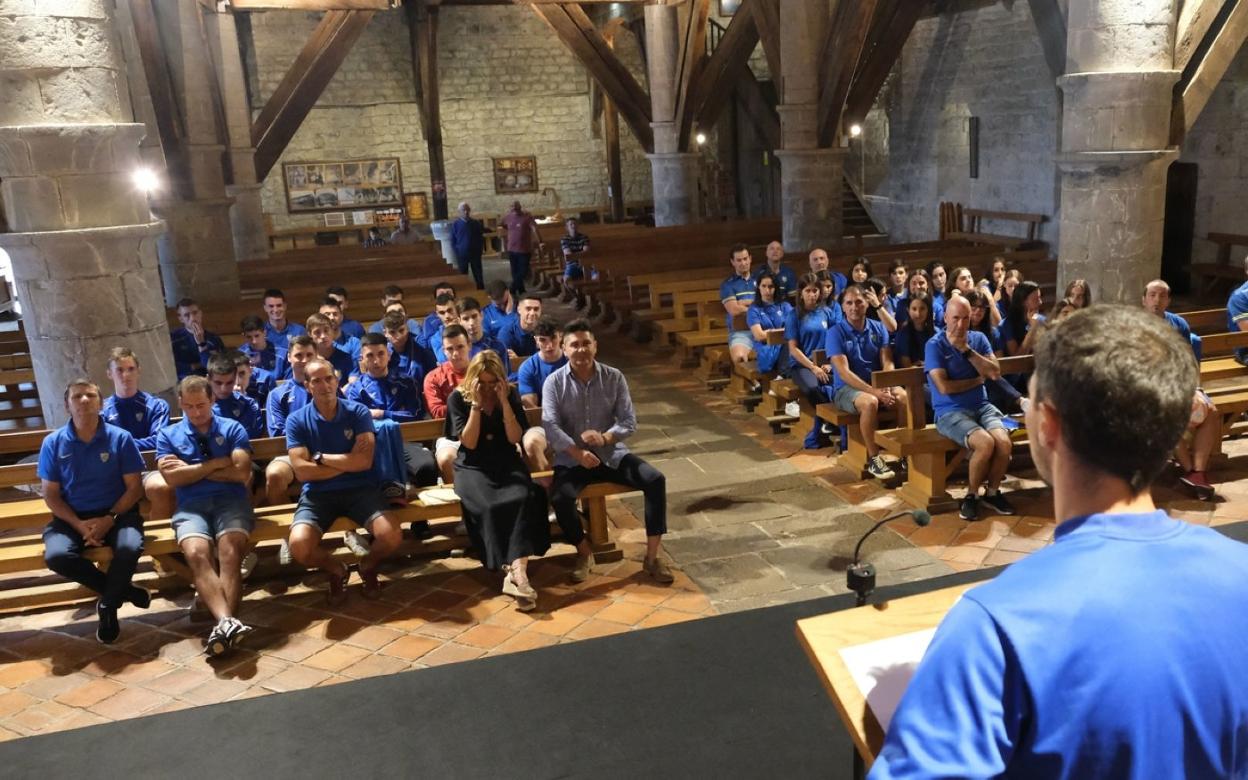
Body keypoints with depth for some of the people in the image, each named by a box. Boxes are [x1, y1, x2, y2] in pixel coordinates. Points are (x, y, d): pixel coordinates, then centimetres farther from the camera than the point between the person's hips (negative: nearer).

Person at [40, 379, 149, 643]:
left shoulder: (120, 438, -2)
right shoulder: (52, 443, 1)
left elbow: (134, 487, -1)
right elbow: (51, 495, 2)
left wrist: (110, 519, -16)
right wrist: (79, 525, -13)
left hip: (116, 513, -2)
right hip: (72, 517, 2)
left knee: (130, 547, -33)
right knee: (56, 556, -29)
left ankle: (108, 604, -5)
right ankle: (123, 591, -6)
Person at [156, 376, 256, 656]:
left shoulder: (232, 429, 14)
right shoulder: (168, 435, 18)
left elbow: (241, 473, 0)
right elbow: (173, 477, 1)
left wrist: (191, 470, 5)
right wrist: (218, 463, 3)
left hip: (231, 500, 0)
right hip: (191, 505, 1)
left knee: (230, 552, -31)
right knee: (196, 553, -32)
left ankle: (224, 623, -45)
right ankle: (227, 621, -47)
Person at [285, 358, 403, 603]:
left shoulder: (358, 412, 0)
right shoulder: (296, 421, -1)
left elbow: (364, 462, -10)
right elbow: (302, 471, -11)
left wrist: (320, 457, -8)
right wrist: (348, 463, -8)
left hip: (360, 489, 0)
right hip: (317, 494, 0)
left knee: (392, 536, -24)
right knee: (299, 546, -27)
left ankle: (368, 566, 14)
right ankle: (336, 570, 10)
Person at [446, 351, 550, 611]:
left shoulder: (510, 395, 4)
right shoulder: (458, 398, -1)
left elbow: (515, 438, -4)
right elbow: (469, 443, -9)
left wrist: (504, 402, -12)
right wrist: (476, 405, -16)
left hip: (507, 463, 2)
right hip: (473, 467, -1)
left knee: (524, 498, -32)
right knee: (489, 506, -34)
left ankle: (517, 572, -41)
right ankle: (515, 572, -29)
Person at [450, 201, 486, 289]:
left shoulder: (476, 223, 1)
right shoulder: (455, 224, -2)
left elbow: (481, 238, 7)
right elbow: (453, 240, 2)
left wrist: (480, 250, -1)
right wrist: (457, 253, -5)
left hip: (475, 253, 1)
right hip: (462, 254, -1)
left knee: (478, 275, 5)